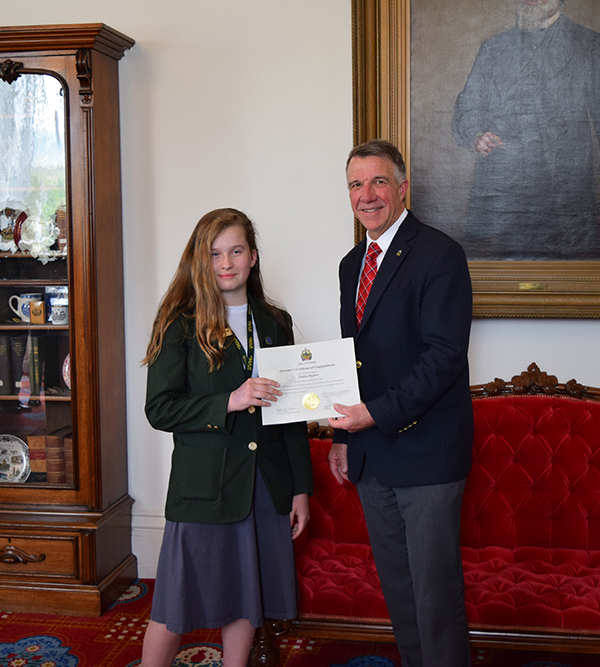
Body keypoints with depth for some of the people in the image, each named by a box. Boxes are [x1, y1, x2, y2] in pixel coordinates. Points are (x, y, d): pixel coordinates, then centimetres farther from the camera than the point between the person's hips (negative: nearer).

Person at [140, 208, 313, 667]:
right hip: (203, 485, -4)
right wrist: (230, 402, -21)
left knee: (246, 600, 14)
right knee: (175, 609, 3)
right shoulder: (180, 324, -4)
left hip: (267, 485, 4)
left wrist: (301, 487, 9)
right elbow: (159, 409, -9)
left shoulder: (276, 323, 10)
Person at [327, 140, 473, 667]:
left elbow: (444, 356, -19)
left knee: (435, 588, 0)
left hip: (424, 450, -7)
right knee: (396, 584, 17)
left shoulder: (438, 254, -11)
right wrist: (344, 436, 16)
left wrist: (377, 413, -21)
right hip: (371, 454, 8)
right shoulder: (353, 263, 14)